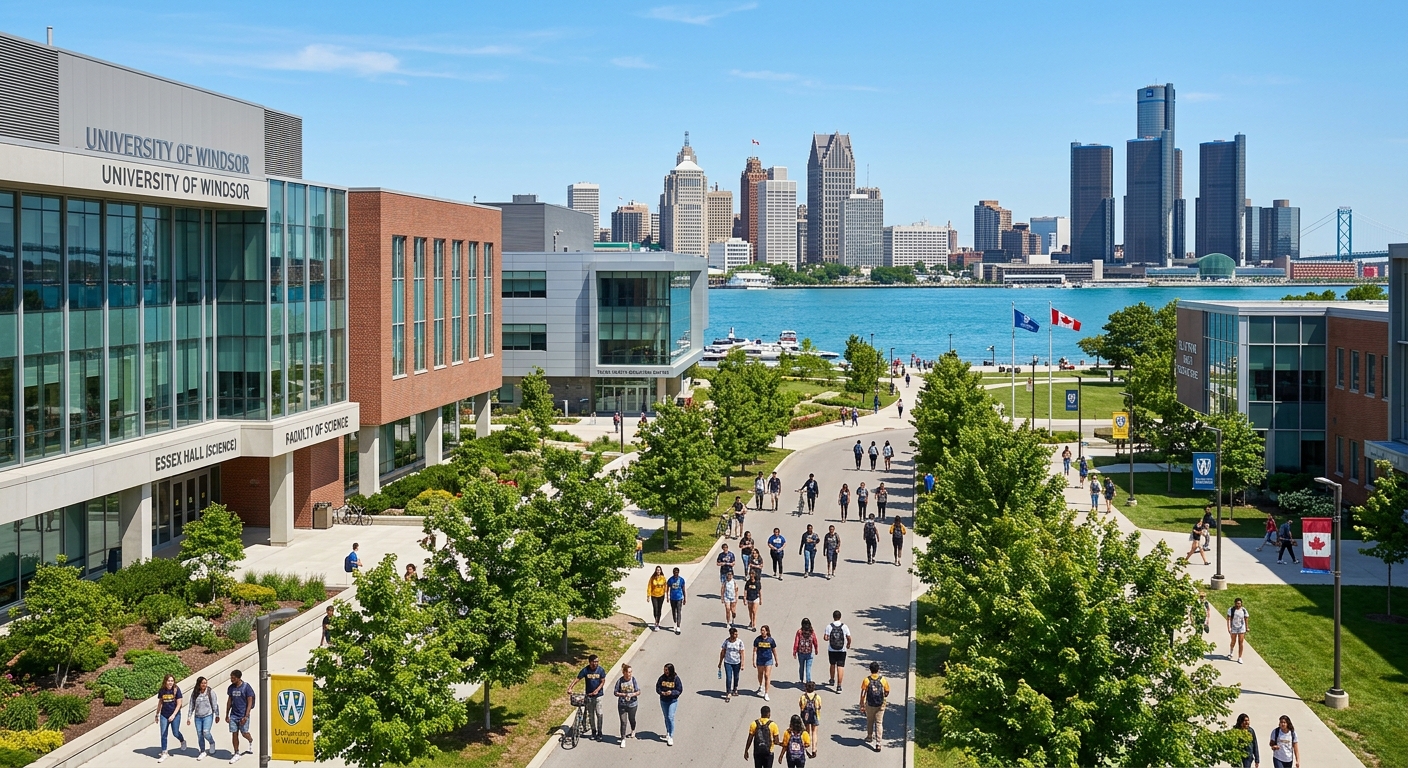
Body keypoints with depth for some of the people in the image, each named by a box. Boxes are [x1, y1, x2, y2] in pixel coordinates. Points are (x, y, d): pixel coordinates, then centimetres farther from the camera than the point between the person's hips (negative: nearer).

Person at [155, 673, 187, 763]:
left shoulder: (176, 689, -11)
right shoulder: (161, 691, -2)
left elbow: (179, 704, -10)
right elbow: (160, 703, 11)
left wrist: (173, 715, -17)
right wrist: (157, 715, 15)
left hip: (175, 715, -3)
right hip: (164, 715, 3)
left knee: (175, 733, 3)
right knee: (163, 735, 3)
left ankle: (182, 740, 37)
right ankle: (164, 753, 11)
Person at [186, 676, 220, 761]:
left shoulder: (210, 692, -8)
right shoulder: (194, 693, 0)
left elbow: (215, 704, -3)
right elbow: (191, 706, 7)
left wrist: (217, 715, -2)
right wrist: (189, 717, 8)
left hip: (208, 716, -3)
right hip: (198, 717, 3)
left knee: (206, 732, -16)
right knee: (199, 735, 7)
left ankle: (212, 743, 15)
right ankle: (203, 752, 21)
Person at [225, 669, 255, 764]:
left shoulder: (246, 687, -12)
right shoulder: (231, 688, 4)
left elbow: (250, 702, -11)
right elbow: (229, 701, 13)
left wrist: (246, 716, -17)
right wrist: (227, 715, 12)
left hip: (243, 716, -4)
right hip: (233, 715, 4)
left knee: (244, 733, 2)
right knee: (234, 734, 2)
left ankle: (251, 742, 35)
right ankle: (236, 754, 11)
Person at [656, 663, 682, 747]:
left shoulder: (676, 678, -13)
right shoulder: (662, 678, -6)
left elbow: (680, 690, -8)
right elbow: (657, 688, 1)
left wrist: (671, 692, -25)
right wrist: (661, 692, -20)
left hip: (673, 701, -4)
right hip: (663, 701, 4)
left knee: (670, 717, -10)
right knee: (666, 717, 16)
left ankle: (671, 737, -7)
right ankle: (668, 733, 34)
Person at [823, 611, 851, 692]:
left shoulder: (829, 626, -8)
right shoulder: (844, 626, -8)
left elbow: (826, 638, -11)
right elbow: (849, 638, -4)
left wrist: (824, 635, 12)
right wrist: (848, 644, 16)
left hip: (832, 650, 1)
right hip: (842, 650, -1)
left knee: (832, 665, 23)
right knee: (840, 667, -1)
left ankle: (832, 680, 42)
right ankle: (839, 686, -7)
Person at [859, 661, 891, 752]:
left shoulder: (867, 680, -9)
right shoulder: (883, 680, -7)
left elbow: (863, 694, -8)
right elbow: (887, 693, 2)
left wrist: (862, 704, 2)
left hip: (869, 705, 0)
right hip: (880, 705, 0)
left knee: (869, 721, 23)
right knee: (879, 723, 3)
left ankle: (869, 736, 41)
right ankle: (878, 743, -5)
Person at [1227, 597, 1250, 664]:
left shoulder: (1243, 610, -4)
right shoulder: (1231, 610, -12)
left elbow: (1246, 619, 7)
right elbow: (1228, 619, -14)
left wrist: (1247, 628, 13)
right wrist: (1228, 628, -21)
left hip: (1241, 628, 1)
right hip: (1233, 628, -1)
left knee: (1241, 642, -3)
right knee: (1233, 642, 11)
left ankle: (1239, 658, 5)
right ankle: (1230, 653, 42)